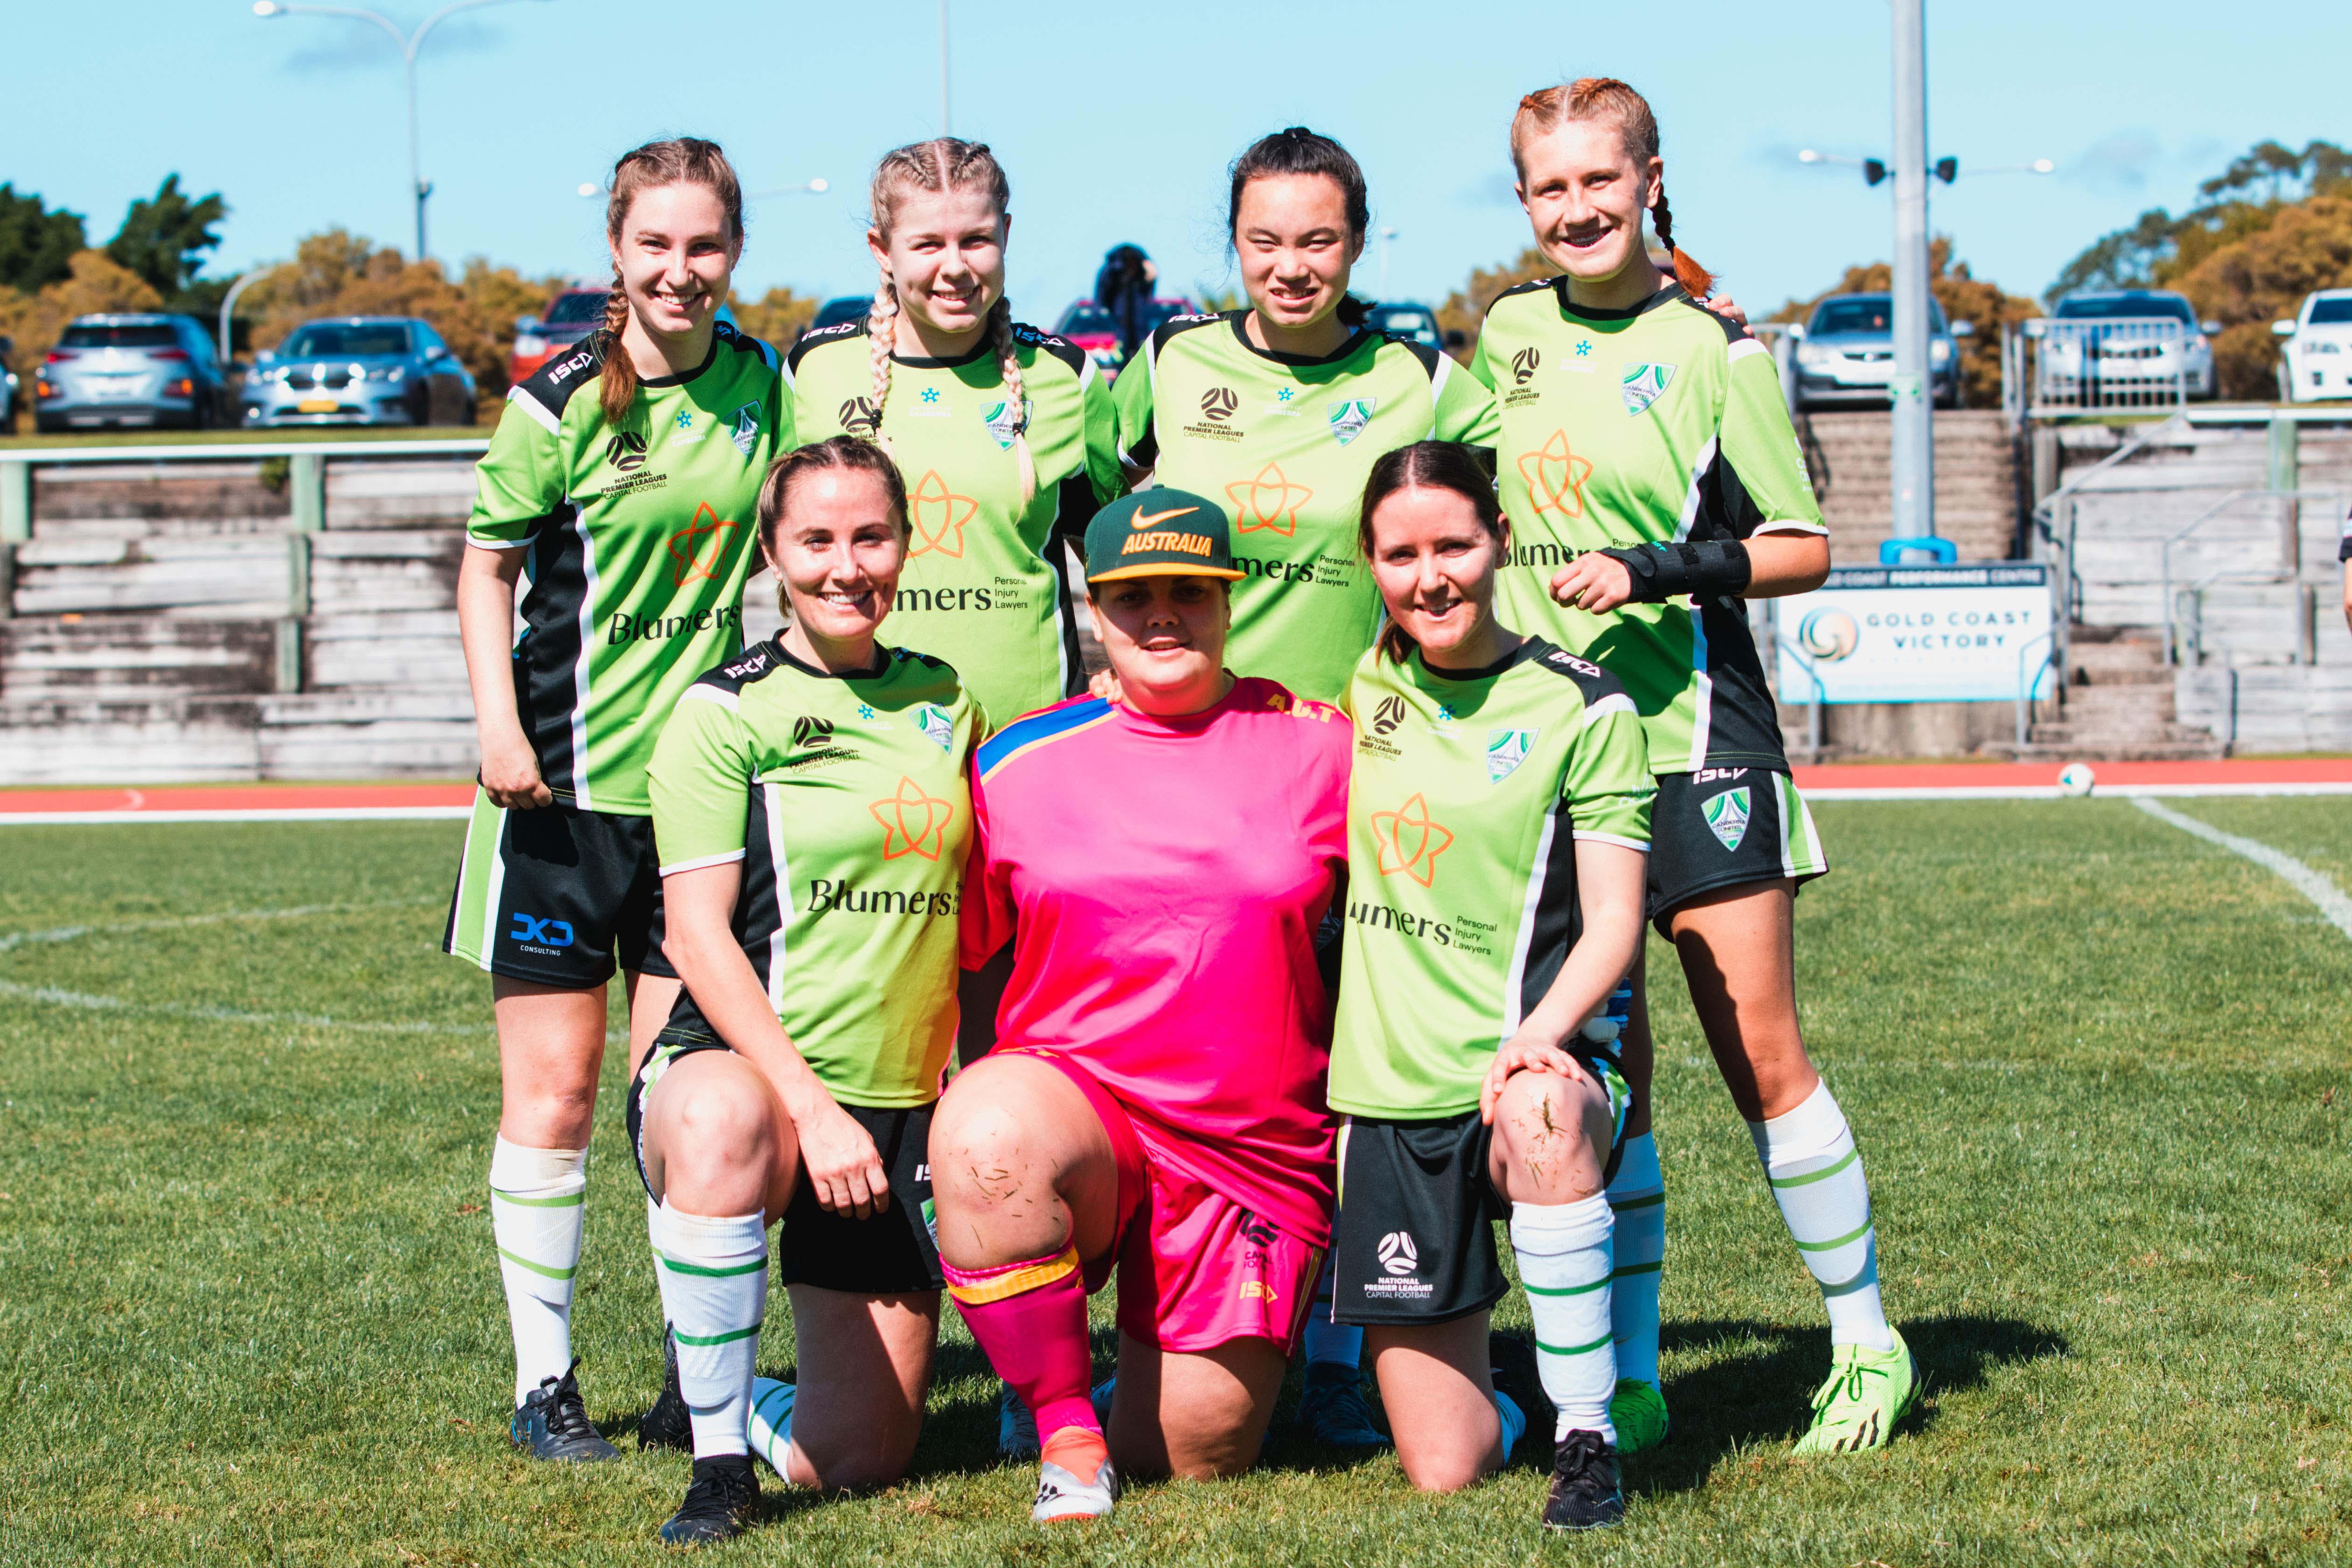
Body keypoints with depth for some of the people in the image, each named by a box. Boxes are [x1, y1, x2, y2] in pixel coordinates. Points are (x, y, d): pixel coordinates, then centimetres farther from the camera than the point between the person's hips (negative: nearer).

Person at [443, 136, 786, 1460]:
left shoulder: (759, 382, 4)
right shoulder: (565, 399, -8)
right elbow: (488, 564, 0)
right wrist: (499, 719, -12)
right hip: (565, 777, -3)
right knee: (555, 1087, 0)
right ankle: (544, 1377, 9)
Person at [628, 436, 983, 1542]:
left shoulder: (946, 702, 11)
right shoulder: (726, 712, -5)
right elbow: (699, 936, -12)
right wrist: (811, 1106, -21)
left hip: (904, 1103, 5)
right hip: (745, 1069, -4)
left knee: (858, 1461, 1)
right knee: (720, 1125, -44)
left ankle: (729, 1394, 37)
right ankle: (717, 1459, -26)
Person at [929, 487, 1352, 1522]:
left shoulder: (1320, 748, 2)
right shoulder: (1020, 763, 3)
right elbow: (958, 947, 11)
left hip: (1256, 1153, 0)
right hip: (1073, 1101, 0)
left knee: (1191, 1460, 0)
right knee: (986, 1125, -37)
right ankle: (1066, 1437, -19)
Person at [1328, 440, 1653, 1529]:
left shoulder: (1581, 707, -2)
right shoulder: (1358, 691, 8)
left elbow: (1613, 925, -10)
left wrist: (1536, 1039, -27)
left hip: (1528, 1072, -3)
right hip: (1389, 1095, 3)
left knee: (1540, 1121, -42)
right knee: (1443, 1469, -3)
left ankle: (1587, 1437, -28)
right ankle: (1502, 1383, 34)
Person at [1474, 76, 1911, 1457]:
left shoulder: (1713, 348, -4)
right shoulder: (1511, 332, 10)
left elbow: (1805, 549, -4)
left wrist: (1658, 570, -17)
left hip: (1691, 735, -4)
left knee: (1760, 1050, -4)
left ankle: (1868, 1340, 11)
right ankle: (1630, 1379, 10)